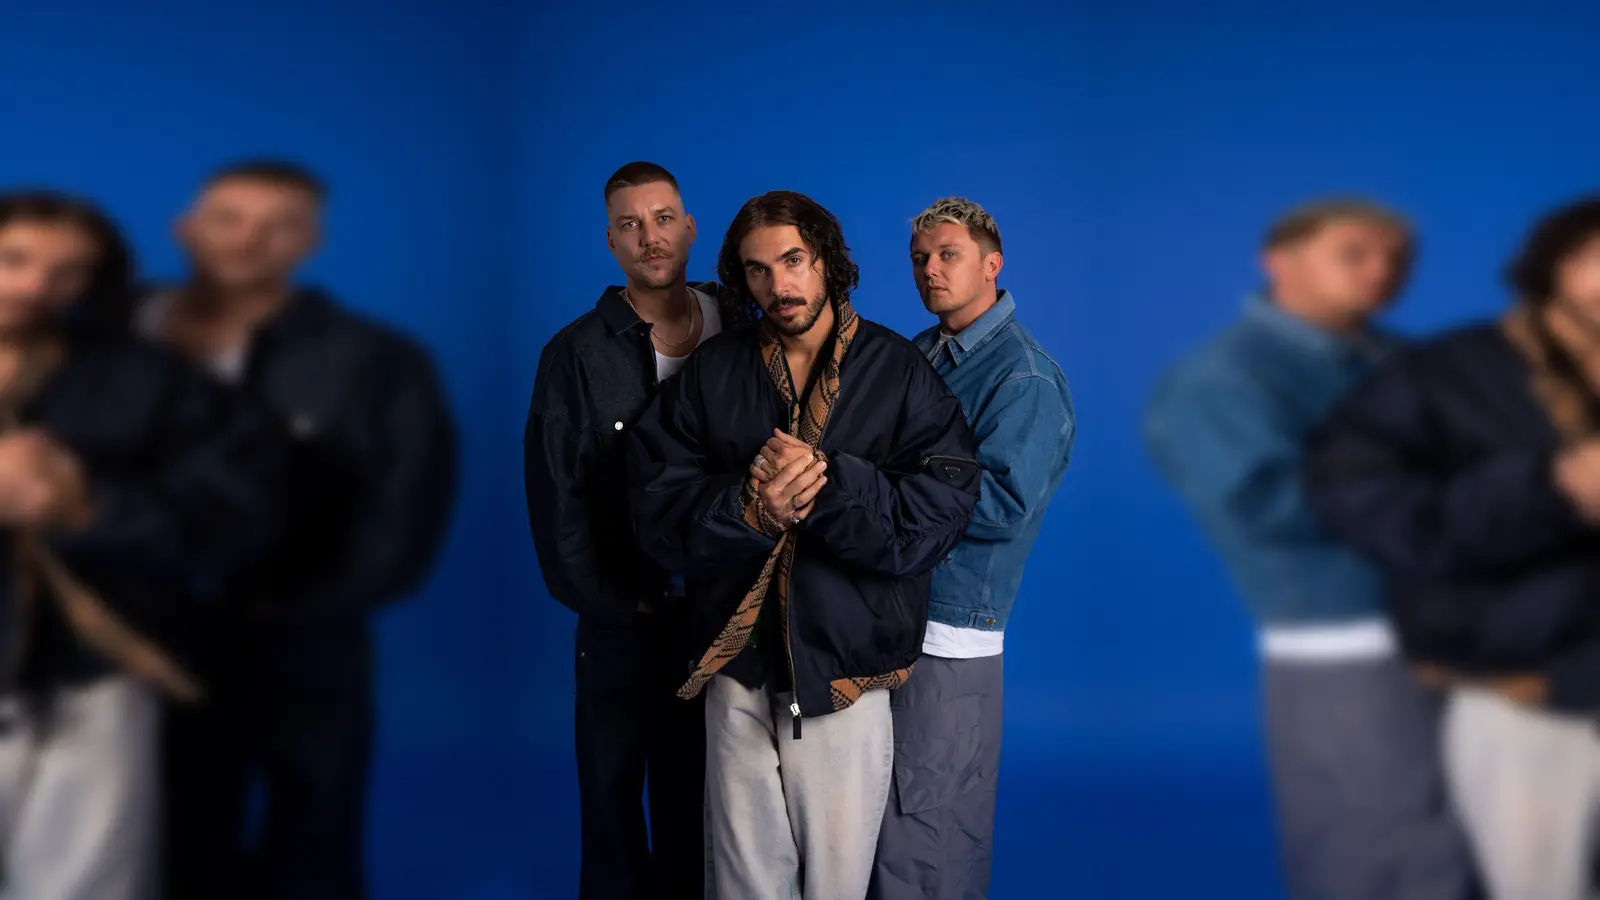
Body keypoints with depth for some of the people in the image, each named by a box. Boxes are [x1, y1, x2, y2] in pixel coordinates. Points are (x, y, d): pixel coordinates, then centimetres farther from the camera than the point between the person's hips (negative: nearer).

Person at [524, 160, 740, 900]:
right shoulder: (578, 354, -5)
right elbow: (556, 498, -5)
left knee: (697, 790, 12)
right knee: (612, 787, 9)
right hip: (623, 617, -1)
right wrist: (616, 603, -8)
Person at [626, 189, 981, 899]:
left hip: (847, 672, -2)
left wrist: (827, 482, -22)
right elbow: (654, 506, -2)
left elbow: (939, 510, -12)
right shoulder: (709, 373, 5)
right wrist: (747, 509, -20)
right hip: (737, 664, 2)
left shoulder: (900, 373, -1)